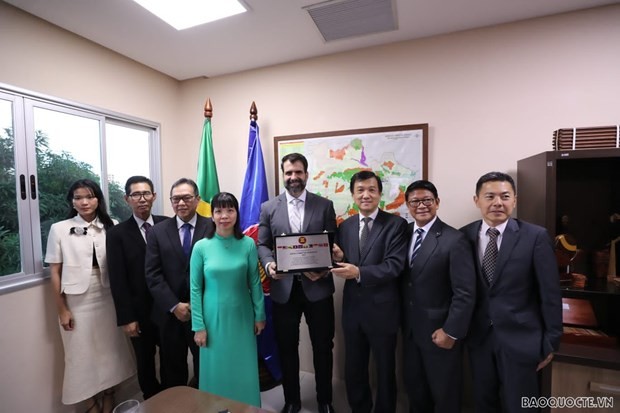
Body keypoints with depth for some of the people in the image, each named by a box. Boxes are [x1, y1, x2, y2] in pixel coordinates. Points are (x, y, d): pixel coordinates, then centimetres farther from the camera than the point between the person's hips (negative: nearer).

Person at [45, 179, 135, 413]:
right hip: (77, 302, -1)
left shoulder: (111, 227, -2)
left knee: (109, 350, 14)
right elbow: (55, 273, -3)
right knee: (82, 354, 13)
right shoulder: (59, 229, -5)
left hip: (107, 299, 1)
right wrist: (62, 309, -3)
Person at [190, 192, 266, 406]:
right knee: (217, 370, 14)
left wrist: (260, 315, 2)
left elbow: (255, 282, -2)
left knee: (244, 370, 15)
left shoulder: (248, 244, -7)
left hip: (242, 317, 1)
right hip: (214, 318, -1)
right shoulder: (201, 247, -9)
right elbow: (195, 289, -5)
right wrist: (198, 326, -4)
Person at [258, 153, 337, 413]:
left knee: (323, 347, 14)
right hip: (284, 289, 1)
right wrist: (268, 264, -16)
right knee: (287, 348, 16)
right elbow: (262, 245, 4)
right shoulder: (268, 208, 4)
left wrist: (324, 269, -17)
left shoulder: (325, 205, 1)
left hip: (317, 288, 0)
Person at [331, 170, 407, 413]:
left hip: (382, 310, -4)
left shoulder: (396, 224, -10)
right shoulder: (345, 226, 6)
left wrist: (359, 272, -29)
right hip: (353, 309, 5)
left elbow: (394, 266, -20)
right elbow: (344, 264, 8)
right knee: (353, 370, 20)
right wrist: (339, 258, -14)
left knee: (385, 371, 18)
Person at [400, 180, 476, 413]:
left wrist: (451, 331, -16)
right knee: (414, 387, 20)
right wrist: (403, 321, 4)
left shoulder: (454, 240, -16)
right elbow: (404, 280, 6)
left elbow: (465, 293, -16)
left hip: (440, 332, -4)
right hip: (410, 329, 5)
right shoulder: (404, 233, 0)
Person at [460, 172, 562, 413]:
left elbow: (550, 293, -6)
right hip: (479, 338, 2)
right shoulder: (464, 236, -4)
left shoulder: (536, 236, -10)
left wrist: (551, 342, -3)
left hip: (521, 338, -2)